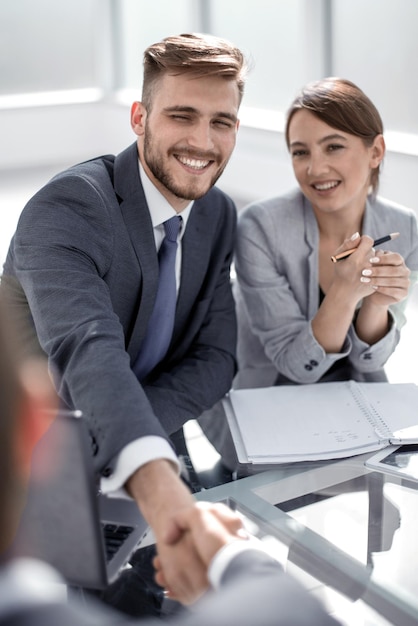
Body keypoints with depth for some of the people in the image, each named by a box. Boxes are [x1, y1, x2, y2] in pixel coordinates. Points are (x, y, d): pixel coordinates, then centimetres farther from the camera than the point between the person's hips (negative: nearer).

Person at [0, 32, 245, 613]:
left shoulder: (218, 215, 1)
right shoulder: (66, 210, -24)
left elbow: (214, 358, -2)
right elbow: (89, 352, -41)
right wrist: (163, 496, -59)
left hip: (152, 461, 6)